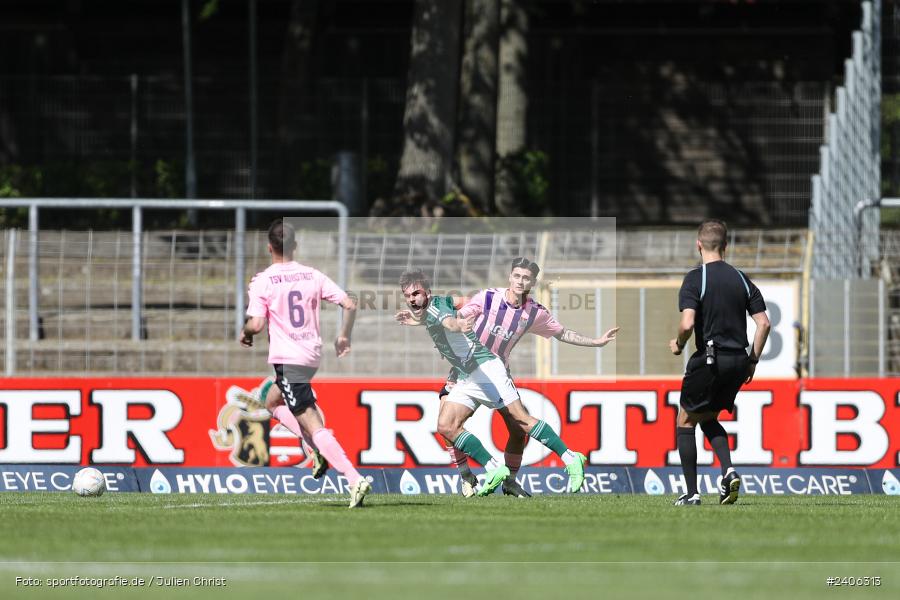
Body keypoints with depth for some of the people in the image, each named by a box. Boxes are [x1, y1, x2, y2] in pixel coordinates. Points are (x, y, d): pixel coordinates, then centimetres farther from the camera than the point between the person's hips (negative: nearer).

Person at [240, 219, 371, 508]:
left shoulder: (261, 281, -7)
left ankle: (355, 479, -23)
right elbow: (349, 304, 2)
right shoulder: (312, 276, 6)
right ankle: (318, 449, 11)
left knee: (312, 425, -11)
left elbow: (256, 324, -14)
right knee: (272, 401, 29)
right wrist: (344, 336, 18)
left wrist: (245, 333, 9)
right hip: (313, 356, 7)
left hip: (286, 358, -7)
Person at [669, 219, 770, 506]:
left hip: (709, 360, -6)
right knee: (708, 419, 24)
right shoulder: (741, 279, 8)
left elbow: (687, 323, -20)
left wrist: (678, 344, 1)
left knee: (686, 422, 10)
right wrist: (753, 361, 13)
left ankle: (691, 493, 3)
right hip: (738, 360, 6)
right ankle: (728, 472, 1)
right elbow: (763, 323, 4)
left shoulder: (695, 278, -9)